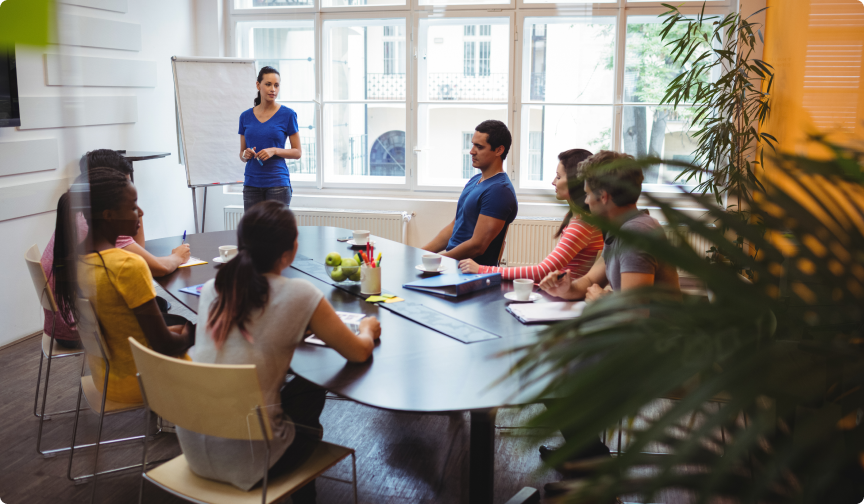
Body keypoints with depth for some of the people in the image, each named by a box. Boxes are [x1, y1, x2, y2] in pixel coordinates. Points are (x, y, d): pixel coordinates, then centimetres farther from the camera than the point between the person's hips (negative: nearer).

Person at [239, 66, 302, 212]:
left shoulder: (287, 114, -2)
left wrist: (274, 151, -15)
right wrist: (246, 155, -7)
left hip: (277, 182, -3)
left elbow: (298, 152, -1)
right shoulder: (246, 116, 9)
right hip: (252, 183, 4)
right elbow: (241, 154, 15)